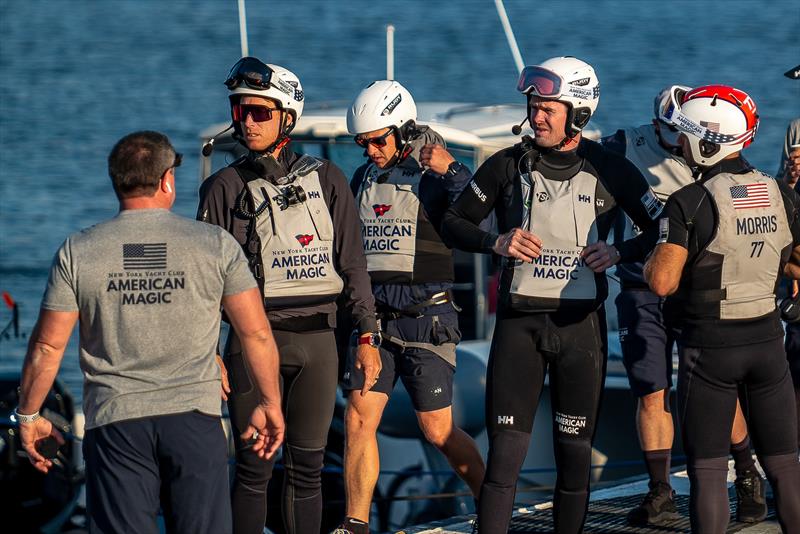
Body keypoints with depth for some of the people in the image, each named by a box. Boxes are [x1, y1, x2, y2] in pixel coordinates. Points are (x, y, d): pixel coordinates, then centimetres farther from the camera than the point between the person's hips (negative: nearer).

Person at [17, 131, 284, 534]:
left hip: (114, 423, 0)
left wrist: (28, 417, 15)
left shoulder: (77, 253, 0)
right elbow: (257, 334, 3)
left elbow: (47, 348, 2)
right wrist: (269, 404, 15)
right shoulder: (216, 246, -1)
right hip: (194, 417, 0)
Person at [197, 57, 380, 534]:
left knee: (308, 467, 5)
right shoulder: (225, 187, 3)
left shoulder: (325, 179, 7)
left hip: (317, 338, 2)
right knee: (254, 467, -3)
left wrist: (367, 336, 3)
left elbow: (353, 263, 8)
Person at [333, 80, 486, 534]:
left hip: (425, 320, -5)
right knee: (358, 420, -3)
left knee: (439, 431, -2)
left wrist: (452, 172, -29)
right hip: (373, 319, 5)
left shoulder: (436, 178, -5)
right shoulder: (364, 179, 12)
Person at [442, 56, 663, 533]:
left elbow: (661, 231, 7)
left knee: (575, 452, 6)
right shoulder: (508, 166, 2)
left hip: (581, 324, 0)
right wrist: (497, 242, -10)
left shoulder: (610, 171, 1)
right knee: (505, 452, -6)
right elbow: (454, 223, 9)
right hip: (519, 321, 0)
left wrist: (618, 252, -11)